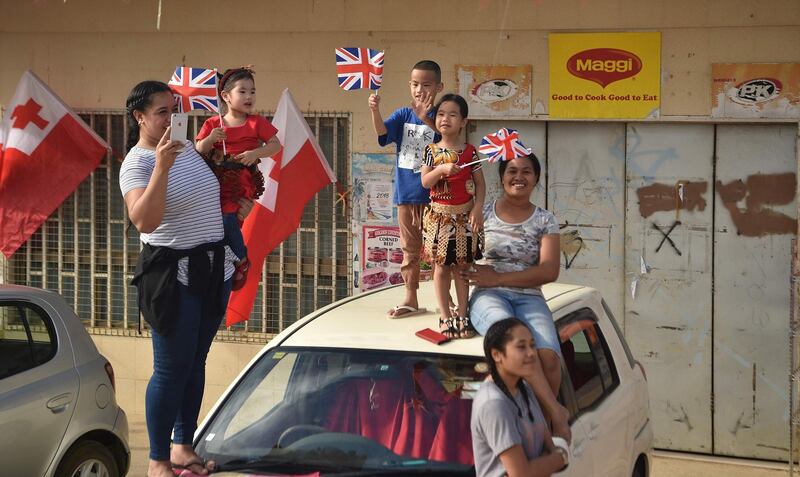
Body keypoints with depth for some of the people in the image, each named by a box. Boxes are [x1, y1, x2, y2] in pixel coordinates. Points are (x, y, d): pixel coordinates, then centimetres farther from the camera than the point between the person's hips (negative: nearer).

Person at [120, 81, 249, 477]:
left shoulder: (188, 147, 8)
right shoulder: (136, 164, -15)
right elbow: (144, 221, -33)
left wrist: (236, 203, 15)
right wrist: (161, 166, -39)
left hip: (214, 268, 7)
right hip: (172, 274, -7)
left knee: (196, 362, 14)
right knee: (172, 369, -3)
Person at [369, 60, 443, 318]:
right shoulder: (403, 115, 4)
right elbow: (383, 131, -12)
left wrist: (425, 118, -26)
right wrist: (375, 110, -31)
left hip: (432, 193, -4)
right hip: (406, 193, 4)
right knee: (409, 249, 12)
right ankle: (410, 299, 20)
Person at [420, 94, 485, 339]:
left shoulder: (469, 151, -2)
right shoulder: (431, 150, -2)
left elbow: (480, 183, 2)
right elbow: (425, 182, -7)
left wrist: (477, 208, -9)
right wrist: (442, 169, -24)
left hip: (464, 215, 0)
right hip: (439, 215, 0)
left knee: (463, 266, 5)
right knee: (442, 266, 4)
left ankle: (462, 315, 14)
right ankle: (445, 316, 13)